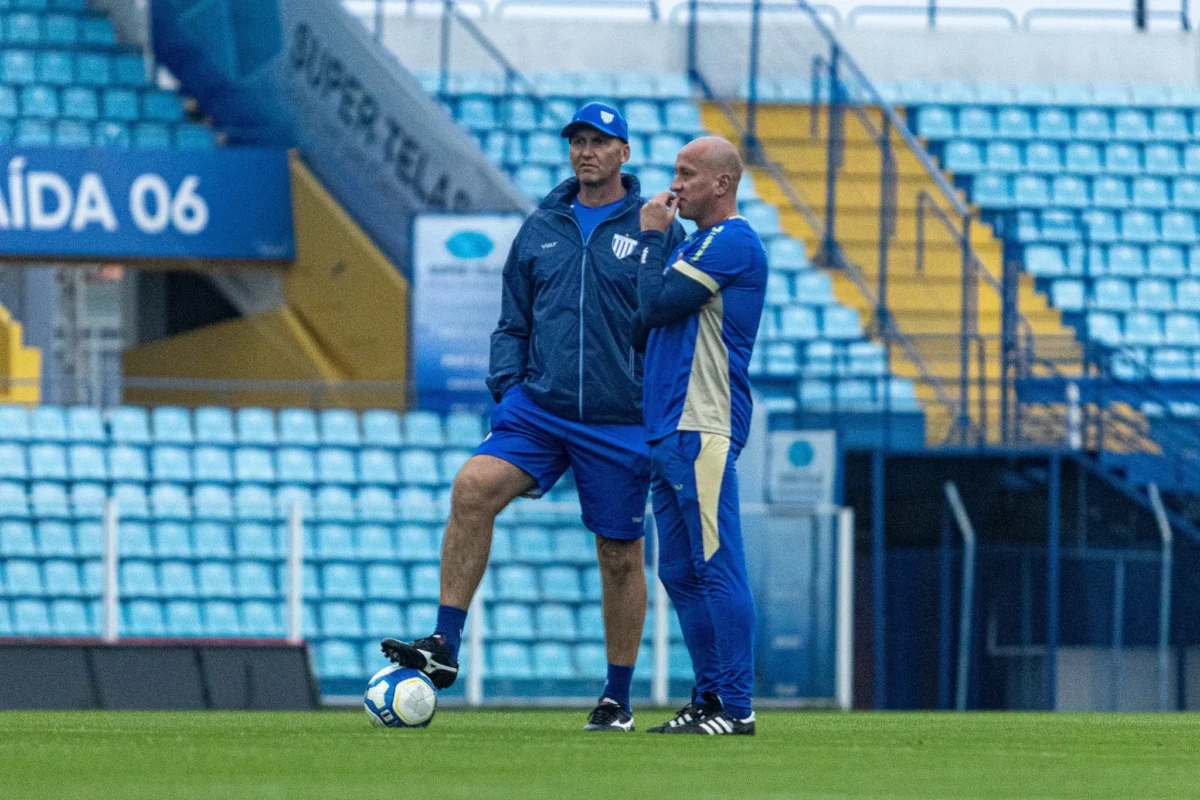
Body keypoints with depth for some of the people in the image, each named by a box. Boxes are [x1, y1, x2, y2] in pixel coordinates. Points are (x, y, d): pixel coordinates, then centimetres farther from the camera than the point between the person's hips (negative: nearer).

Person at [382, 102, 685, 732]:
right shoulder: (539, 229, 10)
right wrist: (506, 386, 0)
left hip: (620, 422, -2)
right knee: (473, 489, -22)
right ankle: (445, 646, -21)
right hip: (539, 408, 3)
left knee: (620, 555, 4)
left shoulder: (656, 230, -1)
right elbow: (512, 323, 15)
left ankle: (617, 699, 18)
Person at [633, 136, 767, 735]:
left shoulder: (731, 243, -10)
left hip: (703, 433, -10)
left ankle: (736, 707, -11)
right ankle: (709, 700, 14)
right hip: (669, 432, 10)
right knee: (680, 573, 10)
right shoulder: (697, 246, 22)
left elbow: (656, 305, -15)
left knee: (716, 568, -11)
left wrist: (652, 238, -3)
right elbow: (648, 325, 24)